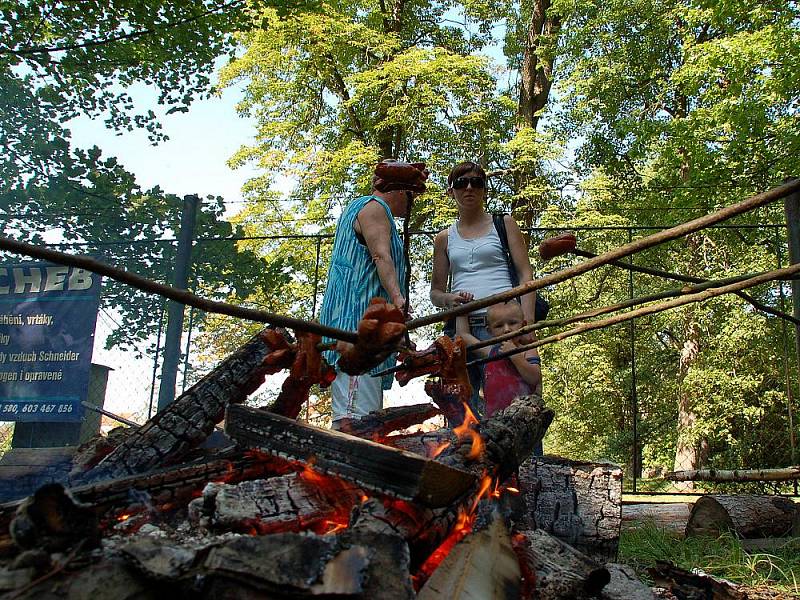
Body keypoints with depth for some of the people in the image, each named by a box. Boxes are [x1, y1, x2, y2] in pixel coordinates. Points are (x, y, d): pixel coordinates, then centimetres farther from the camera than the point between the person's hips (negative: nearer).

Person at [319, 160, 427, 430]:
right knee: (355, 414, -20)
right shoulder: (375, 207, -1)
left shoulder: (358, 207, 31)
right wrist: (397, 297, -32)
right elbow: (382, 256, -19)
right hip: (359, 316, -10)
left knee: (368, 413, 4)